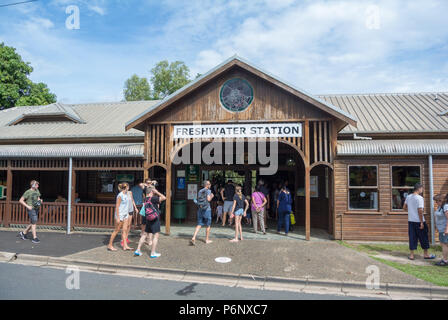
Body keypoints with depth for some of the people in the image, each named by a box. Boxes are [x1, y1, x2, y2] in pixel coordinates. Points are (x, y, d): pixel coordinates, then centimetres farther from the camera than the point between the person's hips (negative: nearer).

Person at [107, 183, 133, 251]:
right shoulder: (120, 195, -16)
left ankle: (125, 246, 6)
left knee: (125, 230, 4)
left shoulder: (127, 193, 8)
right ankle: (110, 245, 14)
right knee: (116, 230, 2)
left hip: (125, 215, 7)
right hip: (120, 215, -7)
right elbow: (117, 207, -17)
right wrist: (118, 218, -19)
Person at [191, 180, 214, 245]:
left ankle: (193, 238, -11)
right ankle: (207, 240, 18)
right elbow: (208, 199, -17)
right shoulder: (208, 191, -6)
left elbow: (198, 201, 14)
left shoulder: (200, 191, 13)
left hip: (200, 209, 5)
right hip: (206, 209, -5)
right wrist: (211, 196, 4)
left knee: (199, 225, 5)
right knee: (208, 225, 9)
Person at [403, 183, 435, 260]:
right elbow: (420, 211, -19)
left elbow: (404, 208, 13)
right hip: (418, 221, -6)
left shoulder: (408, 197, 6)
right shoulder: (420, 198, -15)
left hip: (410, 221, 6)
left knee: (412, 238, 9)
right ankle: (426, 254, 23)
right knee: (423, 238, 11)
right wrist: (422, 222, -15)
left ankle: (411, 255, 11)